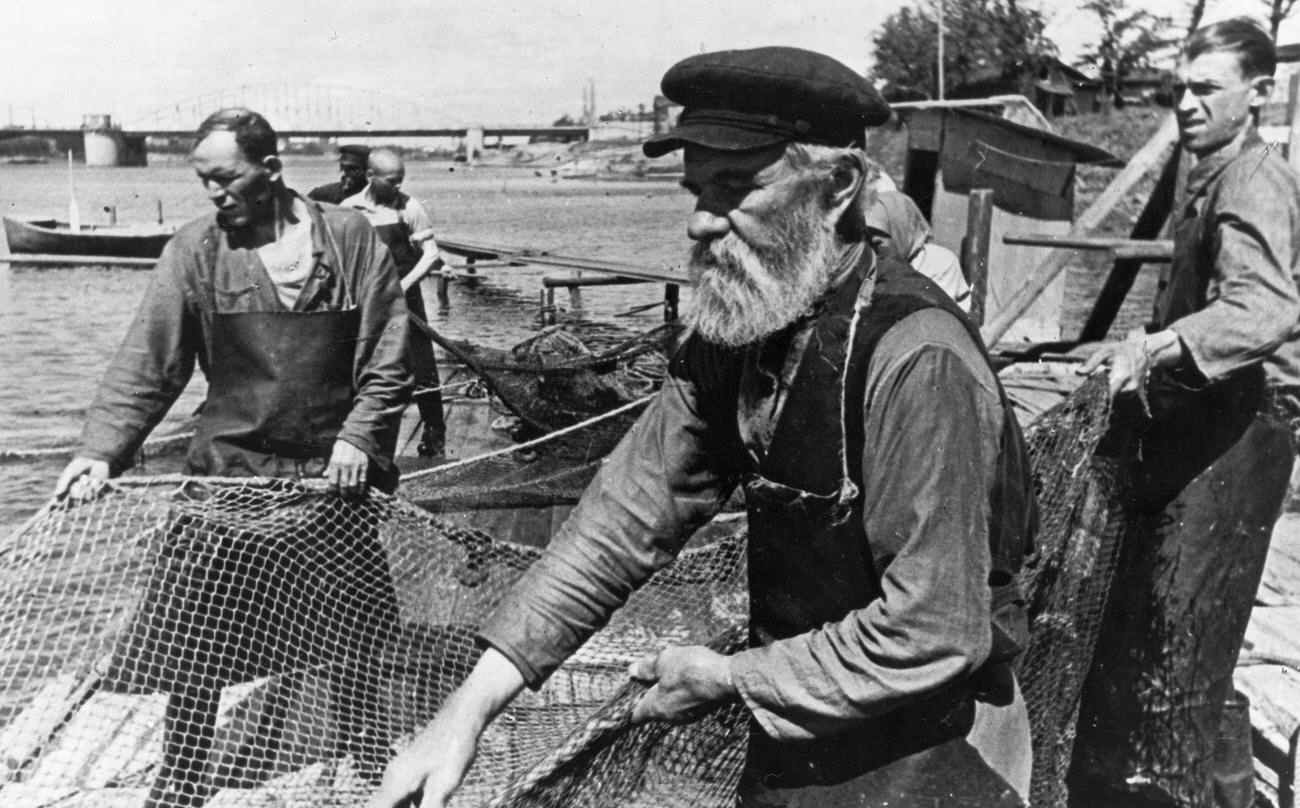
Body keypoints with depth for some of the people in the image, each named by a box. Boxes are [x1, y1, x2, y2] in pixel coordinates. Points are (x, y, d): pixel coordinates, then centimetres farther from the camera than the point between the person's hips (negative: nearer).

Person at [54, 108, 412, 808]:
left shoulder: (351, 238, -4)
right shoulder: (195, 250, -4)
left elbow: (389, 355, -3)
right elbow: (147, 362, -7)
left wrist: (359, 435, -12)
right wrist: (101, 449, -18)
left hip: (335, 467, 1)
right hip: (230, 467, 0)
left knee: (352, 618, 13)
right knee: (197, 631, 2)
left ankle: (361, 738, 37)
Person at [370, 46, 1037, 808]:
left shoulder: (916, 360, -28)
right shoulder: (737, 335, -5)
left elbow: (931, 633, -28)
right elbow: (631, 510, -8)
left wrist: (729, 679, -17)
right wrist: (475, 701, -14)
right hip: (792, 733, 6)